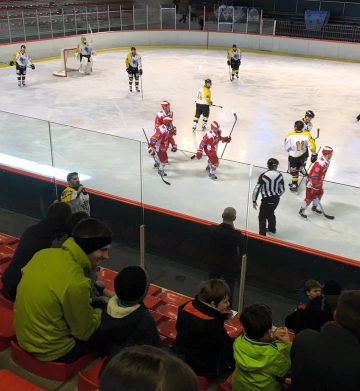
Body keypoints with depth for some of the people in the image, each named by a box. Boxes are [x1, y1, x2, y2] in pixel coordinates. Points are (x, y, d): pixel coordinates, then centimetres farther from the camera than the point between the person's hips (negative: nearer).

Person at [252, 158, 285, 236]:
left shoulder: (263, 175, -14)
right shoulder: (279, 175, -2)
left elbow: (257, 188, -13)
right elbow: (282, 189, 4)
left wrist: (254, 201, -4)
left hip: (267, 200, -5)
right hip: (276, 199, 5)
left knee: (262, 217, 6)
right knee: (271, 213, 29)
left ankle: (262, 235, 4)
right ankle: (272, 229, 45)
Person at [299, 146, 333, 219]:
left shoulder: (326, 161, -1)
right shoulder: (320, 163, -33)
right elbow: (314, 176, -31)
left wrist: (321, 181, 22)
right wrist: (315, 186, -26)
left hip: (318, 181, 10)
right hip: (311, 182, -10)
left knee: (320, 193, 21)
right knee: (310, 197, -4)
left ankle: (314, 207, 40)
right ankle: (301, 210, 11)